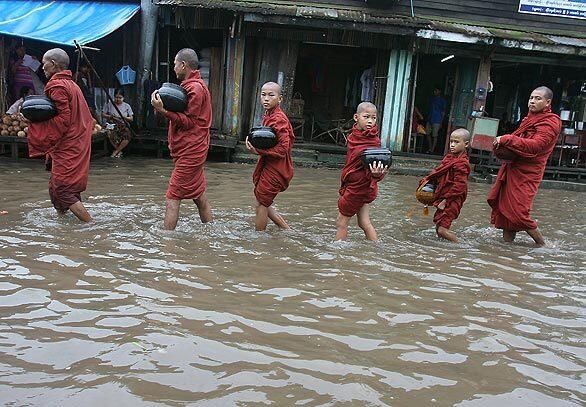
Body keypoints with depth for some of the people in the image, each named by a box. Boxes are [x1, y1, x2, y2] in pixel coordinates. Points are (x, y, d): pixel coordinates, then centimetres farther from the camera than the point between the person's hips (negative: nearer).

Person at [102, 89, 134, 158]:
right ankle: (119, 151, -15)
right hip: (112, 125, 0)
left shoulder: (127, 106, 11)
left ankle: (116, 151, -18)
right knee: (110, 134, -36)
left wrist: (123, 117, -13)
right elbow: (103, 114, 10)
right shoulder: (109, 104, 10)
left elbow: (131, 119, 7)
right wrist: (110, 117, -10)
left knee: (128, 134, -34)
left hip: (124, 126, 0)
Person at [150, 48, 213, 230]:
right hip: (193, 149, 11)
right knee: (199, 195, 15)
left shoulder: (194, 88, -13)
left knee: (173, 197, -8)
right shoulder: (193, 85, 19)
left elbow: (189, 122, -18)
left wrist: (163, 110, -24)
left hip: (189, 151, -11)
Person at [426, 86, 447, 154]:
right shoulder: (432, 99, 16)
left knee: (434, 136, -5)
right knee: (428, 134, 4)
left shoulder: (442, 101, 0)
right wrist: (428, 118, 13)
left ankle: (432, 150, -1)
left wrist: (441, 122, -7)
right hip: (429, 120, 6)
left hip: (436, 121, -6)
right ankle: (430, 149, 14)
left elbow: (443, 112, -1)